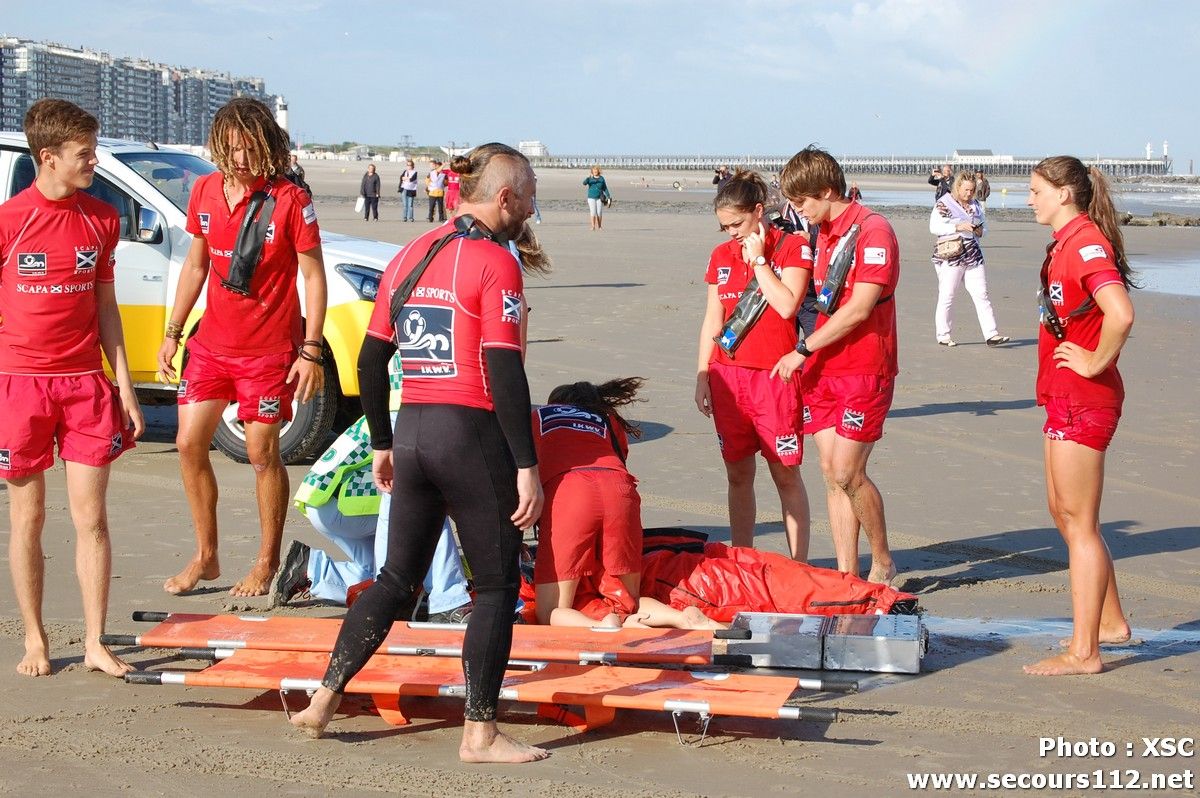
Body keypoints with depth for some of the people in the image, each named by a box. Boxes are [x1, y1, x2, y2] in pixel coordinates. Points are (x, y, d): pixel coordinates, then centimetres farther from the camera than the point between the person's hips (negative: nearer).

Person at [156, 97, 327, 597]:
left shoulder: (289, 201, -13)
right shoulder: (204, 192, 3)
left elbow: (314, 276, -9)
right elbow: (195, 266, 14)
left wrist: (311, 351, -14)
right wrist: (173, 332, 10)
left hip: (268, 350, -5)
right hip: (211, 344, 5)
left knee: (262, 454, 0)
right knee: (189, 444, 4)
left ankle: (267, 564, 16)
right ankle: (205, 557, 19)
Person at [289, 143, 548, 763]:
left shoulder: (410, 255, 12)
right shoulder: (495, 262, -10)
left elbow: (370, 359, 13)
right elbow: (504, 373, -16)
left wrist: (381, 445, 21)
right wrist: (527, 467, -15)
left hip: (411, 433, 7)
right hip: (472, 434, -7)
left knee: (397, 577, 18)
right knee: (497, 584, 6)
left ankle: (323, 699, 18)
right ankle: (479, 733, 8)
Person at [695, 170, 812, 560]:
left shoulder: (792, 247, -3)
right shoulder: (721, 255, 12)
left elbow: (787, 305, -16)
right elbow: (712, 319, 15)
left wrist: (758, 260, -11)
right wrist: (702, 377, 11)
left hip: (776, 375, -5)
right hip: (728, 376, 5)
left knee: (786, 473, -2)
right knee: (738, 474, 8)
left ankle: (798, 566, 2)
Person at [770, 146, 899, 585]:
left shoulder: (872, 230, -12)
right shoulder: (822, 232, 15)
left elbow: (859, 308, -17)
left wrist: (803, 350, -13)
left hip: (863, 370, -8)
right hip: (823, 368, 8)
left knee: (847, 472, -10)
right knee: (831, 473, 4)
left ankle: (883, 563, 9)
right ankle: (846, 574, 9)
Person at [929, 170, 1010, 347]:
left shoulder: (975, 205, 15)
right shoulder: (944, 204, -4)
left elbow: (985, 225, 24)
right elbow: (934, 227, -13)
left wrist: (981, 231, 0)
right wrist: (958, 227, -22)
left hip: (973, 256, 6)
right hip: (950, 257, -6)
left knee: (981, 295, 0)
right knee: (947, 296, 0)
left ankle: (991, 334, -3)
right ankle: (943, 335, 10)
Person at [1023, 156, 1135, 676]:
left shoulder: (1086, 242, -18)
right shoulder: (1067, 243, 14)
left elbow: (1120, 314, -33)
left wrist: (1097, 362, -21)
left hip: (1083, 399, -10)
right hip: (1064, 396, 10)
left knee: (1079, 522, -5)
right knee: (1064, 511, 19)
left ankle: (1083, 652, 1)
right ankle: (1109, 621, 31)